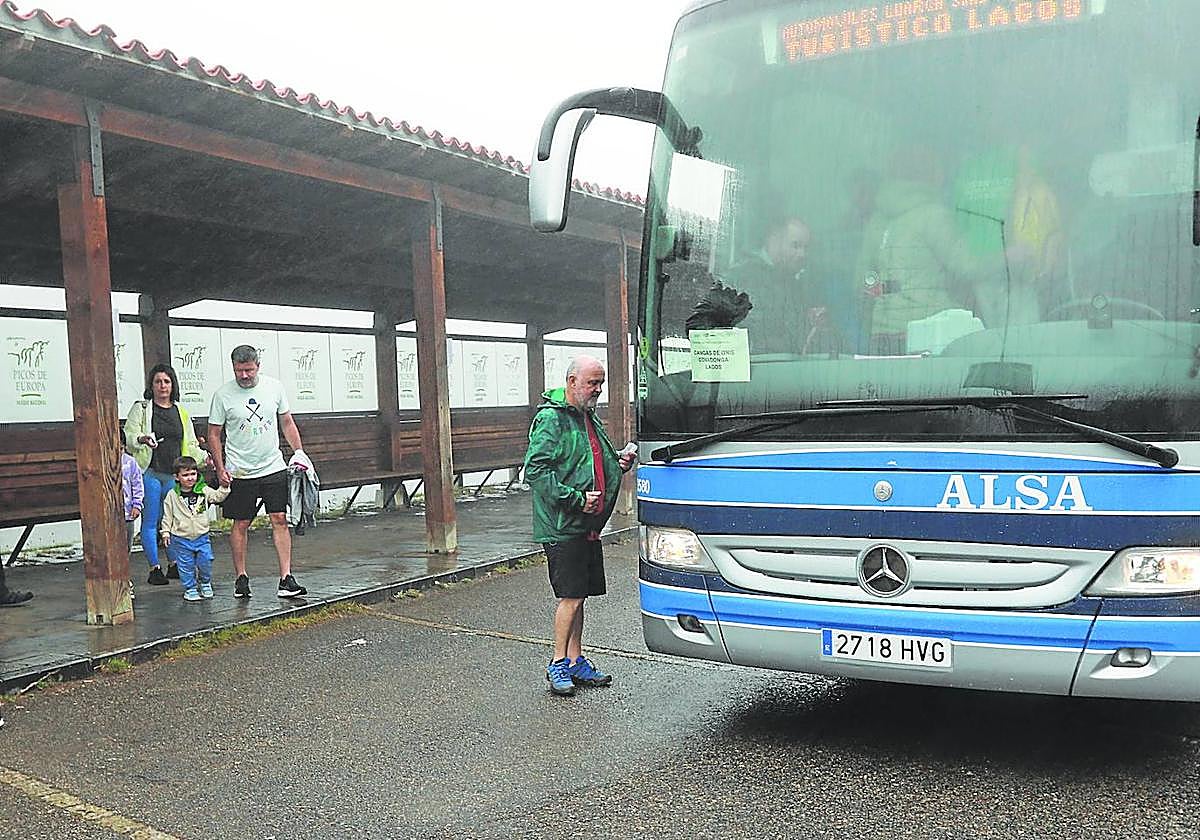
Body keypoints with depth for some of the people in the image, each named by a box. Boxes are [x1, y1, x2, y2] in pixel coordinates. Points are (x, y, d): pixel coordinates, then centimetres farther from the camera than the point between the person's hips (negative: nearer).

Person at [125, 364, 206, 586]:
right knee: (151, 522, -2)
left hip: (174, 475, 3)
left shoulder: (181, 412, 16)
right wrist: (142, 439, -24)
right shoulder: (140, 408, 5)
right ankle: (155, 568, 4)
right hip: (149, 473, -3)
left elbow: (190, 445, 18)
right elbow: (129, 436, -3)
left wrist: (204, 457, 1)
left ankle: (175, 565, 14)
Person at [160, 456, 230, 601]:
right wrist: (166, 532, 2)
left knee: (206, 562, 1)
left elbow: (218, 496, 0)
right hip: (181, 539, -1)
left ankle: (205, 584, 25)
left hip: (201, 536, 1)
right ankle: (190, 589, 20)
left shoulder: (204, 490, 1)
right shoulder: (172, 495, -2)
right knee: (186, 566, 5)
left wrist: (224, 486, -15)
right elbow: (167, 515, 4)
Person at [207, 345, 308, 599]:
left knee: (280, 520, -2)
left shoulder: (274, 387, 1)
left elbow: (287, 422, 12)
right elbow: (214, 434, 0)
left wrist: (298, 451, 1)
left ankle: (286, 579, -1)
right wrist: (220, 469, -6)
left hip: (274, 468, 2)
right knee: (241, 525, 6)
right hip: (240, 473, -2)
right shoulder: (223, 394, -6)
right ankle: (241, 578, 19)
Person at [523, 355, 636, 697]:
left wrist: (618, 461, 9)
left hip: (588, 525, 9)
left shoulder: (588, 418, 17)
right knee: (571, 596, -6)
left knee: (579, 594, 13)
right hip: (562, 526, -9)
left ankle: (575, 661, 23)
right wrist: (576, 498, -22)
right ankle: (558, 664, 7)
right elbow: (535, 470, -19)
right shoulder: (550, 418, -12)